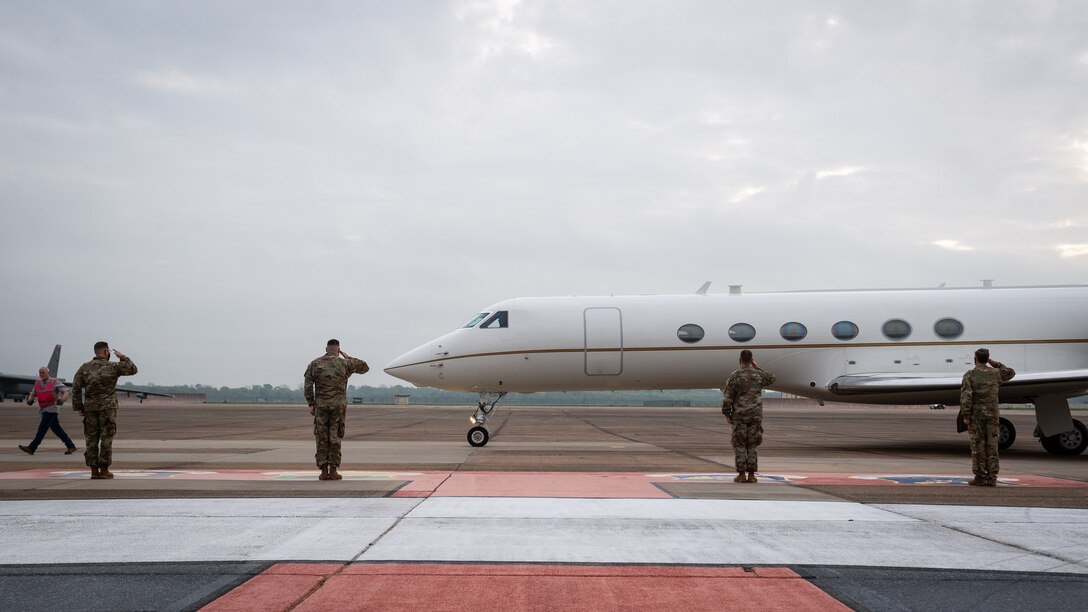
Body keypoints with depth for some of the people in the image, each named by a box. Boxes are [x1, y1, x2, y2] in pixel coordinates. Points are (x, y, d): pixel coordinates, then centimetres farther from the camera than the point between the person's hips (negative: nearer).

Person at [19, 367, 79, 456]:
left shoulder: (55, 382, -6)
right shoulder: (38, 383, 11)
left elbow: (65, 392, -11)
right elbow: (32, 395, 12)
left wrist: (61, 400, -31)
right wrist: (29, 400, -11)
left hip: (52, 409, -7)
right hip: (44, 410, 7)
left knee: (42, 428, -10)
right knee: (56, 429, 7)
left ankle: (31, 448, -10)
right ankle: (71, 446, 11)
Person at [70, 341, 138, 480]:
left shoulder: (84, 368, 4)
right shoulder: (112, 367, -4)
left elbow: (76, 388, 1)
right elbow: (132, 369, 8)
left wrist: (78, 407, 7)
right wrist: (123, 357, 14)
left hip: (90, 408, 3)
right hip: (107, 407, -3)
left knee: (91, 439, 7)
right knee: (106, 438, 1)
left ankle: (94, 471, 7)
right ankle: (104, 470, 0)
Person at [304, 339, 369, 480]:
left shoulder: (314, 364, 3)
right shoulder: (344, 364, 0)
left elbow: (308, 385, -1)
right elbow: (365, 367, 12)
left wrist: (311, 404, 5)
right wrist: (349, 358, 18)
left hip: (321, 405, 1)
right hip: (339, 405, -1)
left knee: (322, 438, 5)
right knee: (335, 437, 3)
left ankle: (323, 471, 4)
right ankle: (333, 471, 2)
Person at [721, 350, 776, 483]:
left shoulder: (734, 376, -7)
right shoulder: (759, 375, 0)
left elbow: (727, 397, -9)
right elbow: (771, 380, 24)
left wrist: (727, 414, 1)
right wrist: (757, 367, 21)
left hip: (739, 415, -2)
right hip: (756, 415, 2)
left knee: (739, 445, 4)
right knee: (752, 445, 8)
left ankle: (741, 475, 2)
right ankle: (751, 475, 4)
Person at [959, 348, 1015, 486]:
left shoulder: (969, 375, -5)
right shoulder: (995, 373, 7)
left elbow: (966, 396, -13)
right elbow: (1011, 373, 29)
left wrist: (965, 416, -11)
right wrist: (996, 364, 25)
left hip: (976, 414, -3)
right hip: (993, 413, 3)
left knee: (978, 446, -1)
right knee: (992, 446, 4)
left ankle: (980, 477, 0)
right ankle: (992, 478, 4)